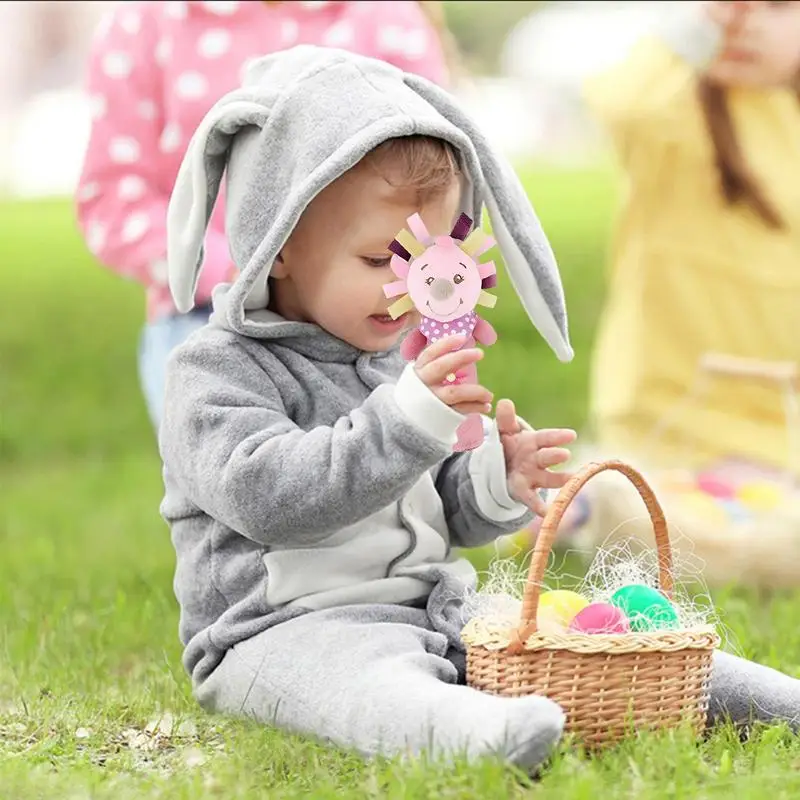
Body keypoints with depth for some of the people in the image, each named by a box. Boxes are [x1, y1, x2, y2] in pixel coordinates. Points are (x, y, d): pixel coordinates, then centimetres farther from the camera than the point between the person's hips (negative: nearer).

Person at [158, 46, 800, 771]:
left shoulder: (395, 360, 18)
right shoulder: (218, 370, -8)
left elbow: (446, 512, 22)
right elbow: (265, 494, -25)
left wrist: (495, 485, -3)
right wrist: (405, 419, -32)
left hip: (433, 613, 9)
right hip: (286, 628, -9)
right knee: (365, 676, -40)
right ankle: (478, 734, -70)